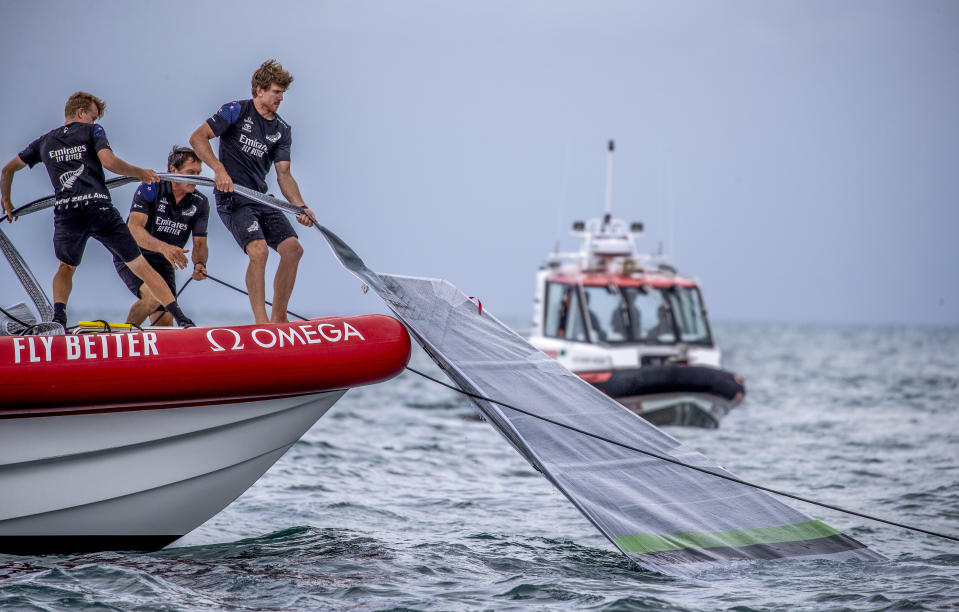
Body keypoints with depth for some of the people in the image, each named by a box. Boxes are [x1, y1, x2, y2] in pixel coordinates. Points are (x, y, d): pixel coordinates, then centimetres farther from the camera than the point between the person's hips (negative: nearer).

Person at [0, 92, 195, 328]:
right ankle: (182, 319, -3)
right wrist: (140, 173, 7)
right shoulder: (92, 131, 12)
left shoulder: (45, 142, 23)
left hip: (65, 212, 3)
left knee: (66, 268, 28)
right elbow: (108, 161, -6)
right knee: (140, 266, 4)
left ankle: (58, 316, 3)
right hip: (99, 208, -2)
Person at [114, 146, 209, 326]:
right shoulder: (150, 189, -17)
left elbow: (200, 244, -4)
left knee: (165, 324, -4)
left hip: (163, 264, 5)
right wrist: (163, 247, -45)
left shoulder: (200, 203, -3)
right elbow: (134, 229, -28)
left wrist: (199, 264, -28)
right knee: (153, 296, -31)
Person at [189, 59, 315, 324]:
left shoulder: (282, 130, 13)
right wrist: (219, 169, -21)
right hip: (232, 196, -6)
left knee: (293, 248, -6)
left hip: (261, 200, 7)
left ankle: (278, 317, 6)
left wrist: (301, 207, -7)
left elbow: (283, 175, 9)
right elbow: (198, 138, -8)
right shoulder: (236, 111, -3)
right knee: (259, 249, -26)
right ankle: (260, 321, -21)